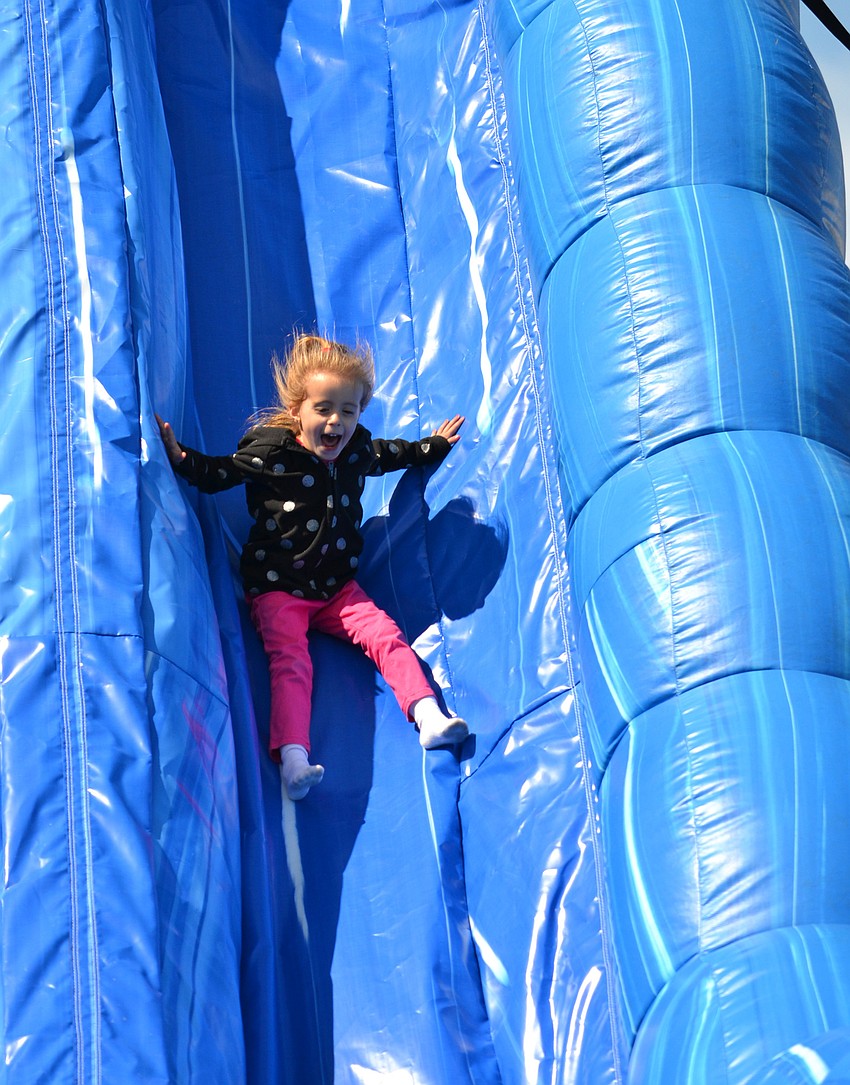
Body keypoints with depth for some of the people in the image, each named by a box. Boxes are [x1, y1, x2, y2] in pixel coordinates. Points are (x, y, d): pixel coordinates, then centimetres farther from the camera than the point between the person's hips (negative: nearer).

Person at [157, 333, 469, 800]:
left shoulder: (358, 450, 3)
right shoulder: (268, 451, -12)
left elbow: (390, 455, 27)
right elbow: (218, 472, 0)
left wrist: (434, 445, 34)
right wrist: (183, 459, -17)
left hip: (338, 586, 5)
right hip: (277, 587, -5)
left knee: (386, 636, -14)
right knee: (289, 660, -24)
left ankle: (429, 716, -19)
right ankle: (293, 757, -40)